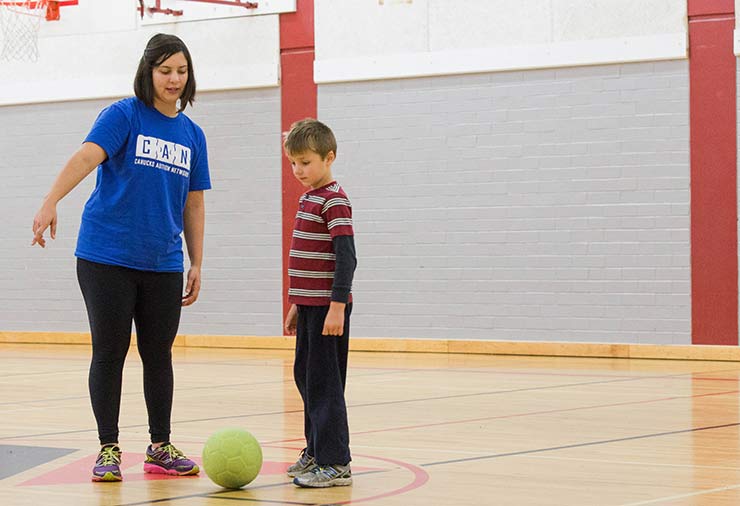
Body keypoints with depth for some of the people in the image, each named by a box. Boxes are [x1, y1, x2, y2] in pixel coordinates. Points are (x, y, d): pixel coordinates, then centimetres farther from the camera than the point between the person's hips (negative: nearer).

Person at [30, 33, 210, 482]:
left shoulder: (192, 135, 11)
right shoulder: (123, 116, -5)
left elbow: (193, 206, 15)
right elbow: (87, 157, -22)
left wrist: (197, 265, 12)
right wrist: (51, 202, -37)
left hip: (163, 264, 4)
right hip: (107, 257, -4)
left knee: (159, 355, 9)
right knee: (110, 353, 0)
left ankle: (160, 448, 20)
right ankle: (109, 450, 9)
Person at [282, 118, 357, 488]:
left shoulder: (334, 201, -13)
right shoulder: (308, 198, 16)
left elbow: (346, 257, -20)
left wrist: (337, 306, -25)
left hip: (327, 307, -9)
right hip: (309, 304, 9)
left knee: (323, 381, -9)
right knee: (305, 376, 16)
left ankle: (335, 463, -7)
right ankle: (316, 449, 27)